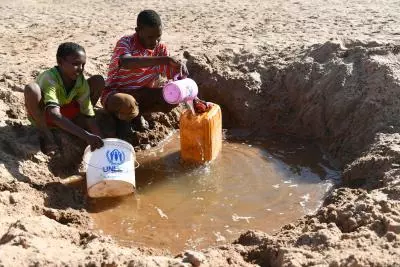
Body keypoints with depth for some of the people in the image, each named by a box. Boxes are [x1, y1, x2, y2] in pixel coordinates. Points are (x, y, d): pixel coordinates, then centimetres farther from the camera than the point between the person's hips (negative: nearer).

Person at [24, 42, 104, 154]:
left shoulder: (81, 81, -20)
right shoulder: (49, 79, -35)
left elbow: (89, 116, -18)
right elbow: (55, 115, -48)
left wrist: (99, 141, -31)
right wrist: (86, 135, -58)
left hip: (66, 110, 4)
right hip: (42, 115, -4)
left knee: (98, 81, -10)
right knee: (31, 88, -38)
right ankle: (44, 132, -12)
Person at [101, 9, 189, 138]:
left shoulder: (160, 48, -5)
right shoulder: (126, 42, -21)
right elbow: (125, 62, -44)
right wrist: (163, 59, -49)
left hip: (142, 95, 5)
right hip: (116, 93, -5)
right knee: (125, 103, -41)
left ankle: (136, 114, 6)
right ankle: (123, 117, 0)